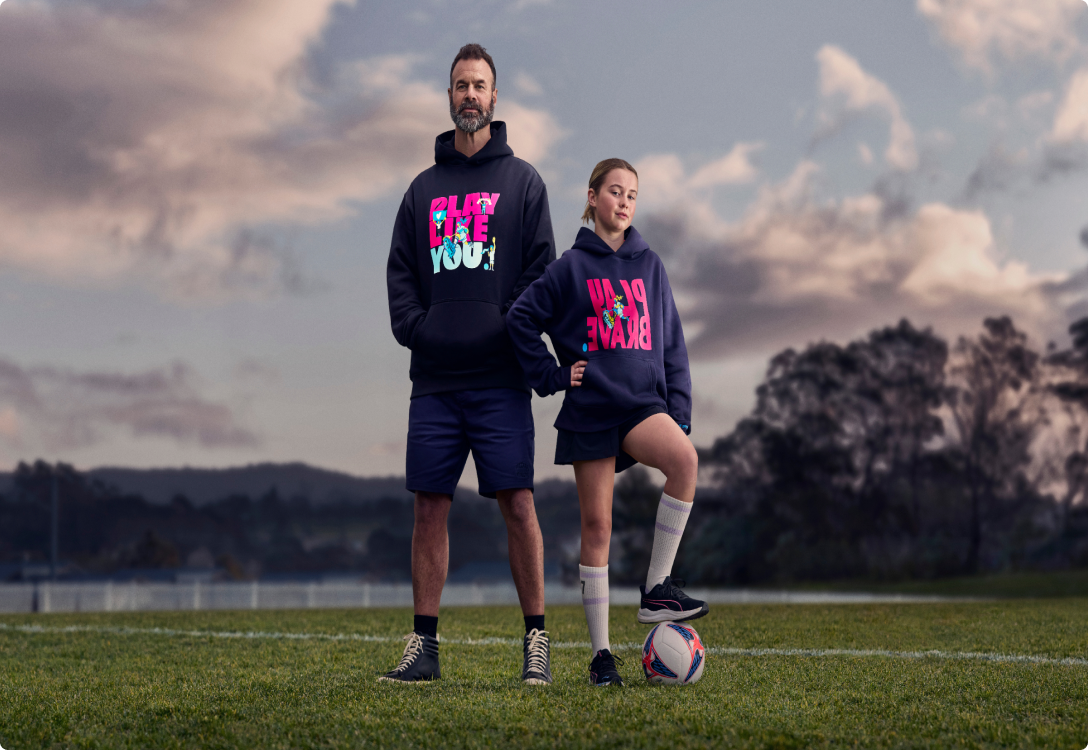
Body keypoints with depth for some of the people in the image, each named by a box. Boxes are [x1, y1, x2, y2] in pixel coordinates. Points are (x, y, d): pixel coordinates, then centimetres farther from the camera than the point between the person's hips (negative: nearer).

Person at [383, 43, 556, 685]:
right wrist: (414, 327, -3)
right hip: (434, 379, 3)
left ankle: (536, 640, 3)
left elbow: (541, 270, 2)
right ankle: (424, 645, 8)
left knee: (518, 504, -5)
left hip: (499, 377, -3)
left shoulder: (522, 181, 8)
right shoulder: (424, 187, 16)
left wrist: (514, 333, -10)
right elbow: (400, 272, 14)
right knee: (430, 507, 2)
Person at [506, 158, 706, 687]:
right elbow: (521, 320, 4)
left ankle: (657, 589, -18)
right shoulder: (571, 267, 3)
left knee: (684, 459, -30)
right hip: (590, 410, -2)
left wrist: (679, 412, 5)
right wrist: (552, 376, -2)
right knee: (596, 527, -1)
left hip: (644, 402, 2)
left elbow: (671, 344, 12)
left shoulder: (649, 265, 11)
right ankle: (601, 654, 7)